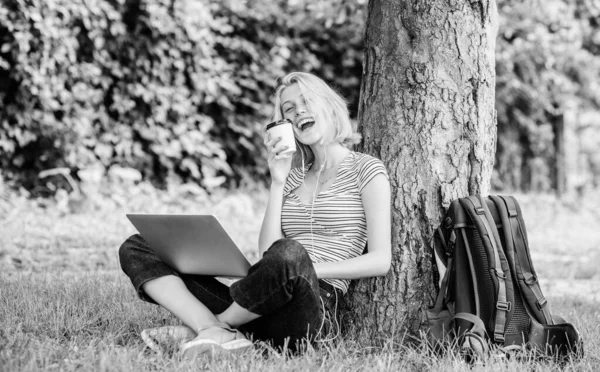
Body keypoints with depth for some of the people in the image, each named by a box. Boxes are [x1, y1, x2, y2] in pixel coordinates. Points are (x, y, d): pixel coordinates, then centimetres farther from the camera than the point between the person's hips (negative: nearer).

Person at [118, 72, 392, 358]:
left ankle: (197, 329, -17)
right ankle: (218, 333, -28)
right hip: (251, 310, 6)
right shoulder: (294, 176, 23)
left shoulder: (364, 169, 8)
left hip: (316, 307, -6)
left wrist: (309, 269, -13)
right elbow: (266, 252, 9)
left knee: (289, 254, -42)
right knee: (136, 249, -2)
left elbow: (380, 260, -4)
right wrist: (278, 183, 4)